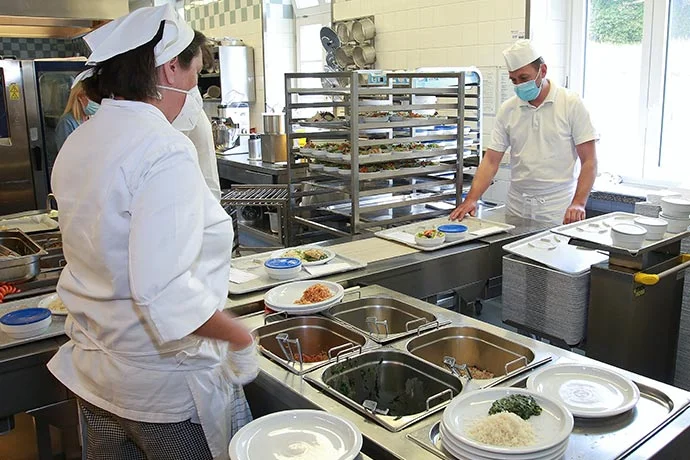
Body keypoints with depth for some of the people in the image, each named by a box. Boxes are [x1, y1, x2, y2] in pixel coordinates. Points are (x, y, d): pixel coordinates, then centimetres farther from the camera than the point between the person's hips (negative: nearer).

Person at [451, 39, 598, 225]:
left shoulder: (571, 104, -4)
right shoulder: (507, 110, 4)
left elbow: (589, 161, -5)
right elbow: (491, 160, 2)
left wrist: (578, 203, -18)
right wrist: (471, 199, -11)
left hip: (557, 210, -3)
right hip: (516, 209, 3)